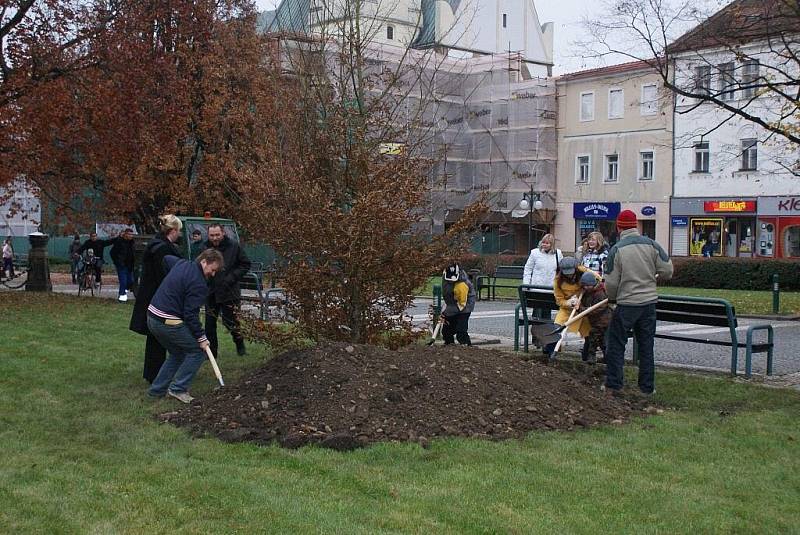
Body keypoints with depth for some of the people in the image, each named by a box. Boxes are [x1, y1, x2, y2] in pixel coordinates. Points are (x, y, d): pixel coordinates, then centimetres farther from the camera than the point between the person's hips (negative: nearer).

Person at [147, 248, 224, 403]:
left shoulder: (182, 263, 11)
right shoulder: (198, 284, -16)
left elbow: (167, 258, 35)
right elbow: (191, 314, -18)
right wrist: (201, 337, -12)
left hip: (152, 316, 9)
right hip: (168, 322, -9)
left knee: (178, 353, 22)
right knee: (197, 351, 2)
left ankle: (157, 389, 20)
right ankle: (178, 389, -1)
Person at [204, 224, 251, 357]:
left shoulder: (234, 247, -6)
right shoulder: (205, 249, 0)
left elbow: (245, 265, -1)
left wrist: (231, 278, -11)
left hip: (229, 292, -3)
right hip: (210, 293, 3)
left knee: (231, 322, 2)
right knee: (209, 324, 7)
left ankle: (240, 344, 27)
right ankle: (211, 350, 20)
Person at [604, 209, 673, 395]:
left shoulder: (616, 249, -10)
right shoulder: (651, 245, -1)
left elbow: (611, 282, -8)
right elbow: (667, 271, 0)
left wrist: (612, 298, 11)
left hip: (626, 304, -4)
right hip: (649, 302, 4)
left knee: (616, 344, 8)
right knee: (646, 346, 12)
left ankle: (613, 384, 8)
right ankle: (647, 387, 16)